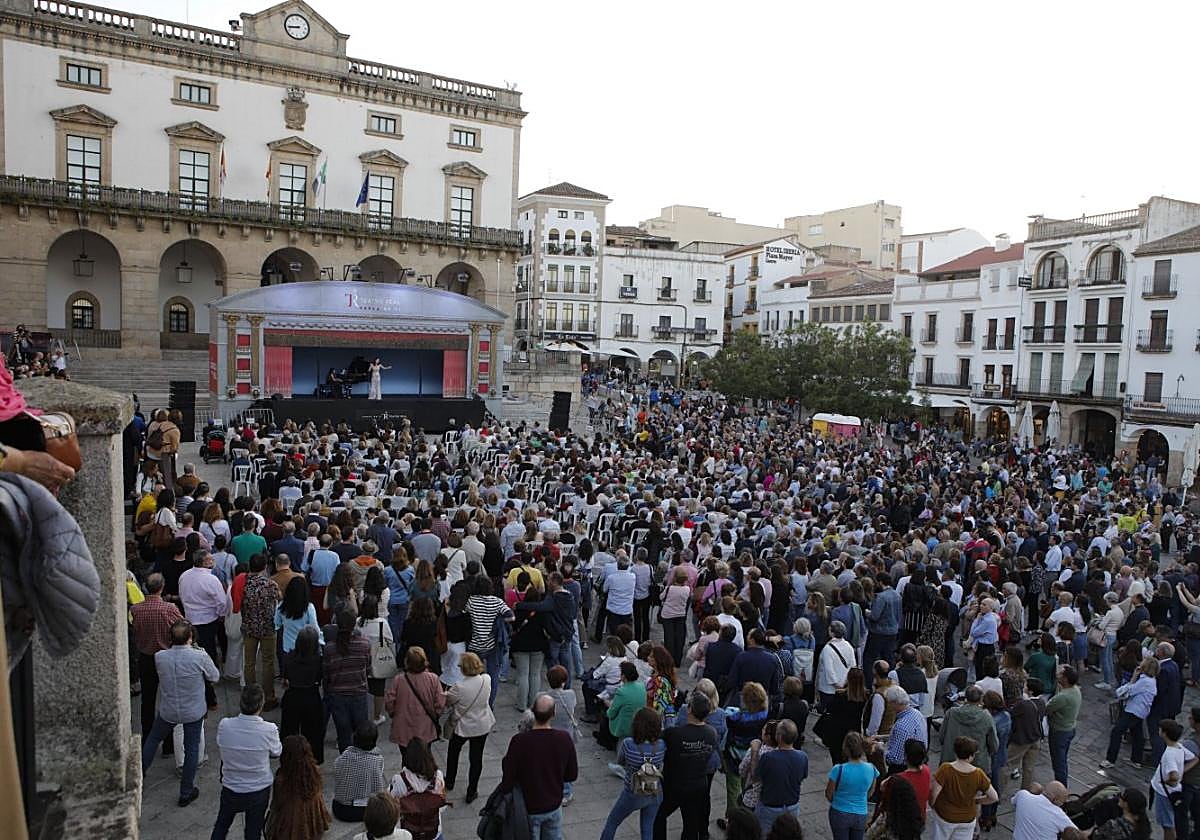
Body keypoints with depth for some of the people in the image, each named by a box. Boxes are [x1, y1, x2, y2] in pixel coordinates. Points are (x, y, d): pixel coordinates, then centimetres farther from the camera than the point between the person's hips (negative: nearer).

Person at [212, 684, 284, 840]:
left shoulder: (224, 725, -22)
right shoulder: (269, 730, -25)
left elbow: (219, 745, -1)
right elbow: (276, 753, -6)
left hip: (230, 790, 1)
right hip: (259, 790, -1)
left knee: (222, 825, 28)